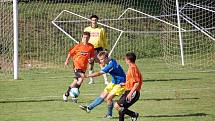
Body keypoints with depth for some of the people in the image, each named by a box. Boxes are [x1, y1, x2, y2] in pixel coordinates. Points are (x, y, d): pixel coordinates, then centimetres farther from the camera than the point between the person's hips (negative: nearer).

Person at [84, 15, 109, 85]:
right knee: (90, 64, 4)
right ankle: (91, 80, 15)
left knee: (102, 64, -8)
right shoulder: (87, 29, 9)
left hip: (99, 48, -1)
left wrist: (105, 48, 7)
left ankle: (105, 80, -10)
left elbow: (104, 40, 13)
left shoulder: (101, 29, 8)